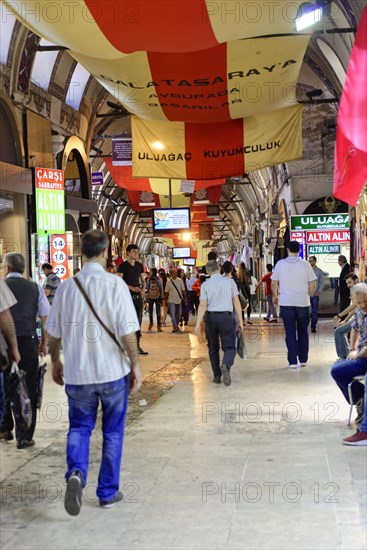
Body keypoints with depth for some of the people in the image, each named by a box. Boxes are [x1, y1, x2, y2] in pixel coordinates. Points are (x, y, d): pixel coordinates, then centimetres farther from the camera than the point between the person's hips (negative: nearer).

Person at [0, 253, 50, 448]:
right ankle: (24, 437, 8)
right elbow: (45, 317, 1)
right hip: (28, 341, 0)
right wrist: (43, 342, 10)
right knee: (28, 388, 6)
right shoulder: (35, 288, 3)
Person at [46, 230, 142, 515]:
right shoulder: (115, 284, -11)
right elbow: (127, 331, -13)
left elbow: (54, 331, 6)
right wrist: (136, 365, -2)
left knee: (79, 427, 17)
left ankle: (76, 473, -9)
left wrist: (56, 361, 21)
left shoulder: (66, 287, -2)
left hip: (77, 373, 2)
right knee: (113, 432, 14)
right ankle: (108, 492, 22)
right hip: (112, 372, -2)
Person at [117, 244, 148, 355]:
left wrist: (143, 288, -2)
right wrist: (131, 288, -20)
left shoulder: (140, 266, 12)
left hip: (138, 296, 5)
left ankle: (137, 345, 13)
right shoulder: (123, 266, -5)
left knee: (138, 322, 7)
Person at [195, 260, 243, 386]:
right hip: (226, 317, -1)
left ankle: (217, 376, 19)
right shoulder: (230, 281, 0)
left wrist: (198, 324, -8)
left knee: (213, 348, 16)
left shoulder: (205, 285, 0)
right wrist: (240, 321, 5)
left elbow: (202, 305, -7)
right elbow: (236, 302, 0)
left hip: (210, 317, 1)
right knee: (229, 347, 1)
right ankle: (226, 365, -29)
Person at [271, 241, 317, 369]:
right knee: (303, 331, 13)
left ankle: (292, 361, 0)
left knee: (290, 332, 4)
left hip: (286, 302, 0)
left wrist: (275, 296, 20)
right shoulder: (305, 264, -4)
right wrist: (309, 295, 15)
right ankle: (303, 359, 19)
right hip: (303, 302, 0)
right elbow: (312, 284, -3)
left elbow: (274, 283, 3)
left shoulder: (280, 264, -2)